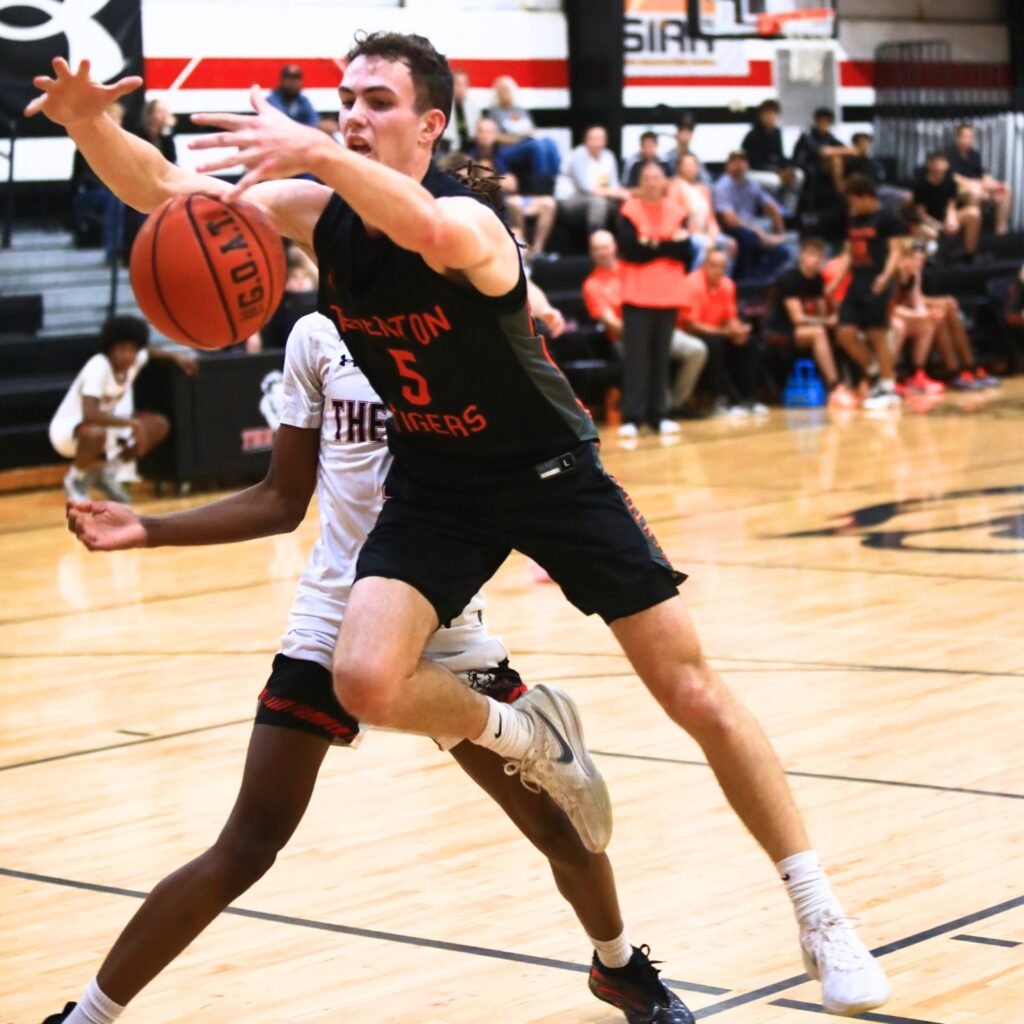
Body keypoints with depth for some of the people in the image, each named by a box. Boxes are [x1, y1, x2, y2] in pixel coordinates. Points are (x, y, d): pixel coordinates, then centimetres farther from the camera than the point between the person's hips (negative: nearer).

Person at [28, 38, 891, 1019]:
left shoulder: (470, 221, -25)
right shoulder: (319, 213, -9)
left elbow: (432, 232, -51)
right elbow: (161, 188, -12)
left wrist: (321, 156, -66)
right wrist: (87, 124, -32)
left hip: (552, 472, -4)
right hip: (433, 487, 4)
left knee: (694, 693, -5)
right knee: (365, 681, -22)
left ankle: (817, 911, 10)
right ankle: (522, 738, 11)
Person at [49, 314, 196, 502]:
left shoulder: (134, 360, -7)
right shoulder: (98, 367, -30)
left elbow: (149, 352, 20)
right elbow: (89, 414, -41)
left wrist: (175, 356, 3)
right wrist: (131, 422, -44)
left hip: (107, 424, 8)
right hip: (68, 430, -8)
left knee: (159, 425, -7)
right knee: (95, 434, -42)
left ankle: (107, 473, 5)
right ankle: (75, 479, -9)